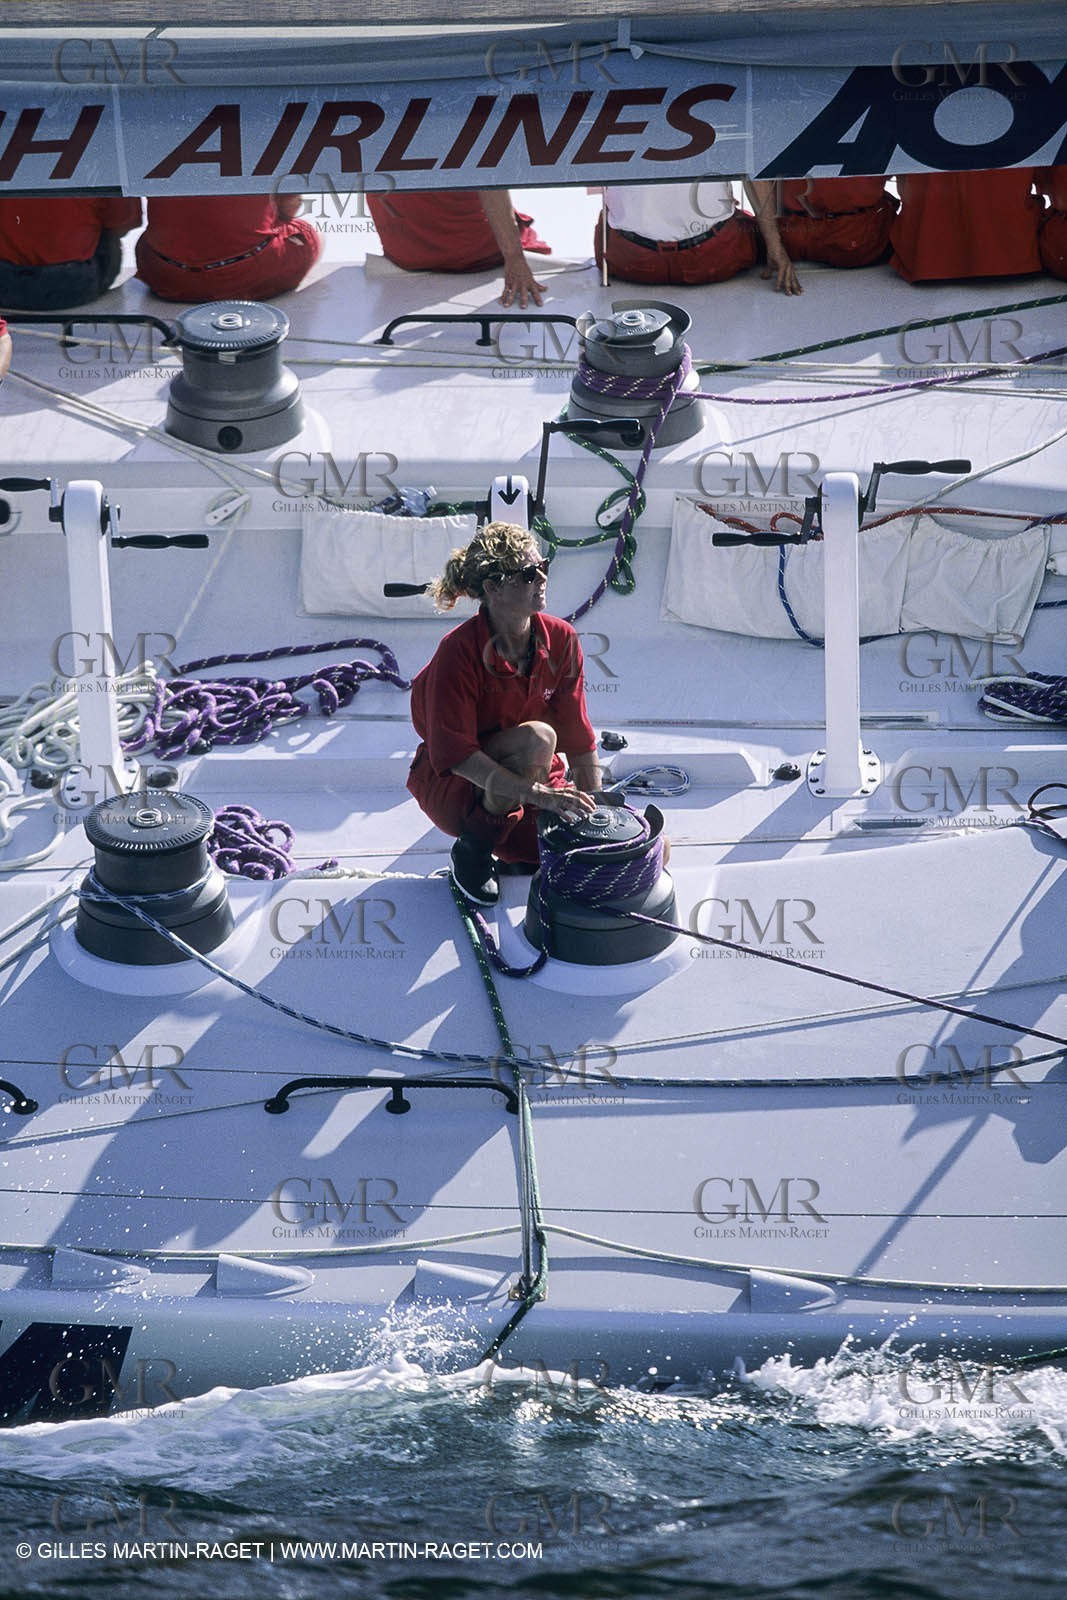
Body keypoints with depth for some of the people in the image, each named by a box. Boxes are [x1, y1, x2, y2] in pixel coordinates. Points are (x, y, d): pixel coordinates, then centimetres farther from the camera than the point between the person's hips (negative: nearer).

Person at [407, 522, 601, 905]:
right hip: (453, 786, -6)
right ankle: (473, 850, -16)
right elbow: (454, 754, -29)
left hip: (531, 779, 6)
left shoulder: (560, 640, -7)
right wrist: (536, 794, -37)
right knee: (537, 738, -36)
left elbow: (580, 741, -1)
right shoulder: (460, 650, -23)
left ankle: (507, 848, 15)